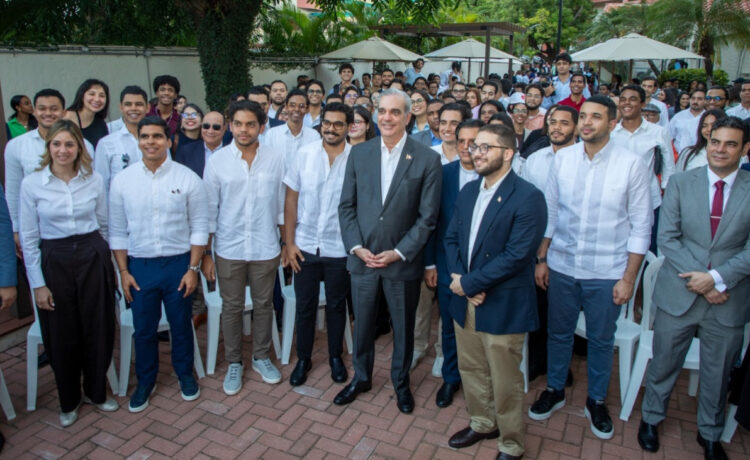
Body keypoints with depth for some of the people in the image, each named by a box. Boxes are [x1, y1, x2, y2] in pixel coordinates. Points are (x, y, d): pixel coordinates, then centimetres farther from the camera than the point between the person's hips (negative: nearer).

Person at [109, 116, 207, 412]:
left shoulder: (187, 178, -6)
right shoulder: (122, 180, -1)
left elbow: (199, 227, -4)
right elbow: (117, 230, 4)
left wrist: (193, 268, -7)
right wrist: (123, 271, 1)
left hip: (178, 263, -1)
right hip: (139, 266, 2)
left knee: (181, 325, 13)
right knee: (143, 329, 13)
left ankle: (185, 373, 37)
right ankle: (145, 381, 35)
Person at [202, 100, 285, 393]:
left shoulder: (275, 158, -3)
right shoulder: (217, 160, -5)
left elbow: (281, 204, 4)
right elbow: (209, 210, -1)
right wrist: (206, 254, -2)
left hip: (265, 248, 1)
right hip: (229, 249, 0)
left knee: (263, 304, 13)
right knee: (232, 307, 11)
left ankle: (261, 357, 33)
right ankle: (234, 363, 29)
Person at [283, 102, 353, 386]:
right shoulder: (304, 155, -3)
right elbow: (291, 200, 0)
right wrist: (289, 242, -3)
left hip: (339, 248, -1)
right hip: (305, 246, 2)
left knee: (336, 306, 15)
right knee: (305, 306, 13)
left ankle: (335, 357, 35)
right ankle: (303, 359, 32)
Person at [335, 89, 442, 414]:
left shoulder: (427, 159, -7)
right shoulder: (359, 153, 2)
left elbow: (427, 216, -7)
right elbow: (346, 205, 3)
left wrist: (399, 252, -13)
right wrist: (356, 247, -8)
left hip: (403, 262, -2)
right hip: (362, 258, 2)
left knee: (403, 327, 15)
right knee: (362, 323, 17)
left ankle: (401, 382, 39)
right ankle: (361, 377, 40)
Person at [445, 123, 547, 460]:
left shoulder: (528, 198, -17)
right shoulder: (468, 191, 7)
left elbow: (517, 255, -22)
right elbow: (451, 238, 8)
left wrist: (469, 283, -18)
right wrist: (458, 277, -9)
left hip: (503, 305, -7)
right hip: (465, 300, 7)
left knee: (505, 381, 9)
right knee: (470, 368, 21)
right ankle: (482, 423, 45)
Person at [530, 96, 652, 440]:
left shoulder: (632, 164, -8)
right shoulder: (562, 158, -1)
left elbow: (641, 226, -5)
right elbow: (550, 212, 4)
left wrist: (628, 278, -7)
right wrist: (542, 259, 3)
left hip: (606, 272, -2)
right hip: (561, 266, 2)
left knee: (601, 340, 14)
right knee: (558, 333, 16)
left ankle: (596, 401, 36)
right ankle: (554, 390, 38)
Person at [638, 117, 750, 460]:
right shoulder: (681, 183, -1)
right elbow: (667, 238, -6)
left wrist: (717, 278, -19)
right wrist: (699, 280, -14)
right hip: (678, 295, 0)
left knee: (717, 375, 17)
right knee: (663, 365, 14)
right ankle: (651, 418, 38)